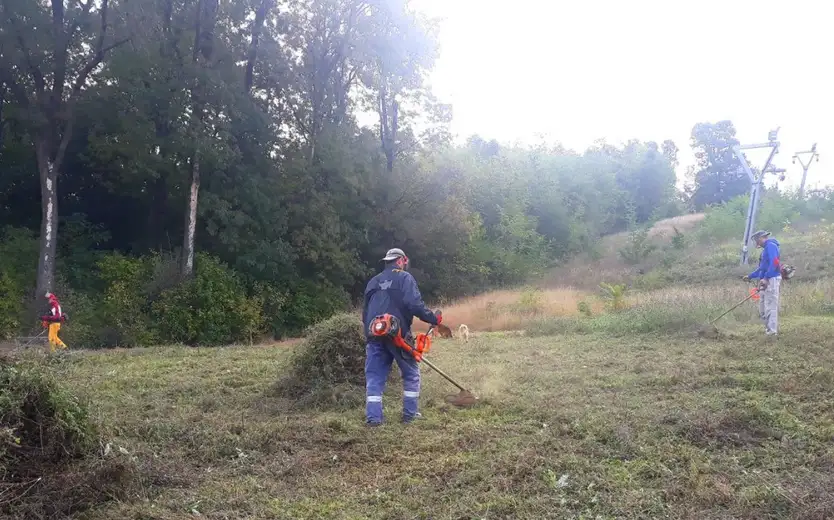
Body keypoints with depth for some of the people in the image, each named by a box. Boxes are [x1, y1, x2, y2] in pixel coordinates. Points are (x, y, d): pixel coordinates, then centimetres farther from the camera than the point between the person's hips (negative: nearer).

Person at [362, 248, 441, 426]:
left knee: (374, 376, 7)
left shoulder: (373, 281, 20)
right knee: (411, 374, 12)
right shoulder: (404, 277, 1)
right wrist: (434, 319, -7)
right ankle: (410, 414, 13)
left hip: (374, 335, 5)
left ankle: (373, 417, 1)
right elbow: (414, 304, -15)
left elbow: (365, 311, 22)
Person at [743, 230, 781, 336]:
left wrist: (766, 278, -25)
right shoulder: (766, 248, 22)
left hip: (771, 280, -10)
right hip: (765, 281, 10)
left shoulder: (770, 246, -9)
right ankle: (769, 327, 19)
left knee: (770, 307, -8)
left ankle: (772, 331, -5)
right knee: (762, 308, 12)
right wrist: (750, 276, 27)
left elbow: (774, 263, -21)